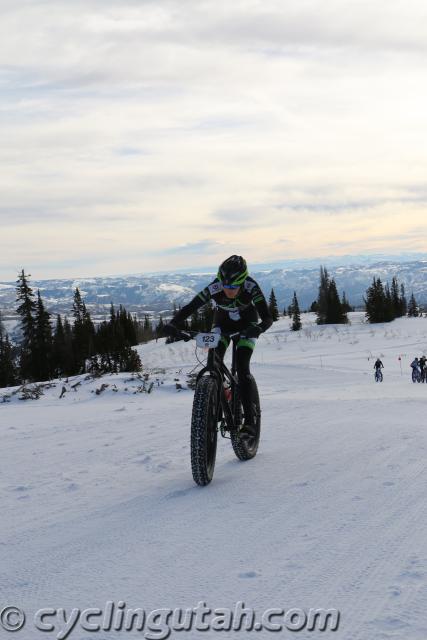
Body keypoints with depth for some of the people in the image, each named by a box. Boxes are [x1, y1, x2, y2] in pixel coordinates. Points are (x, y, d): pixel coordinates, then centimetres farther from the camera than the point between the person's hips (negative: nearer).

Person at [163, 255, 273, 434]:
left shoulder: (251, 287, -36)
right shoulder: (214, 288, -33)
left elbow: (267, 317, -41)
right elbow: (190, 307, -35)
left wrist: (259, 328, -63)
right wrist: (173, 324, -53)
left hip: (247, 324, -2)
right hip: (223, 322, 2)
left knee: (242, 366, -19)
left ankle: (249, 418, -16)